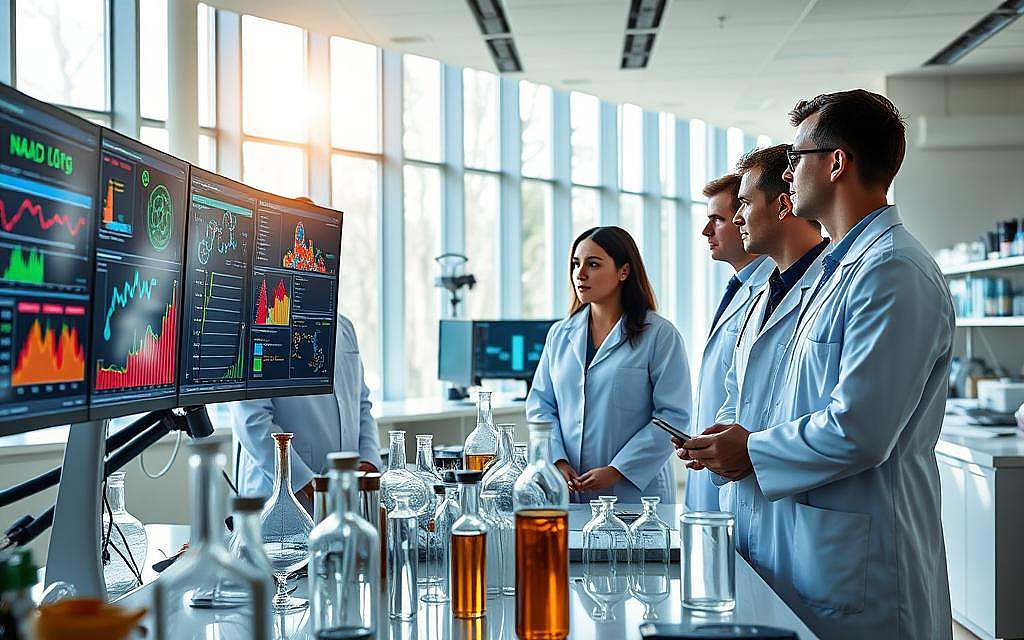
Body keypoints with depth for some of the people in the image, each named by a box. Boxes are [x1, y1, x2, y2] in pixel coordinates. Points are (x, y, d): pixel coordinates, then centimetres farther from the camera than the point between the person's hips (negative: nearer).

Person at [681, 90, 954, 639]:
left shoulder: (894, 273, -17)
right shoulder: (839, 269, 17)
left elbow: (859, 432, -23)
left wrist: (753, 452, -10)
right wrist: (753, 445, 7)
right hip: (805, 545, 10)